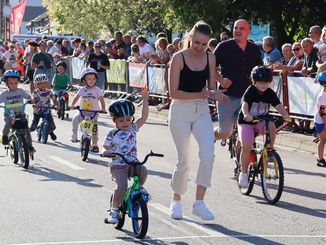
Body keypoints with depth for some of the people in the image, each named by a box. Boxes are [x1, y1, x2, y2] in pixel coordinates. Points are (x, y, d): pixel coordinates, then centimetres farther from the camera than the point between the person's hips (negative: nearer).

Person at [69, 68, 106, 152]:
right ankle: (74, 136, -3)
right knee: (75, 119, -22)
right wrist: (72, 105, -15)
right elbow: (76, 98, 2)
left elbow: (101, 100, -11)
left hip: (94, 113, -1)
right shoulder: (82, 90, 0)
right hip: (83, 112, 1)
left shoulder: (97, 90, -6)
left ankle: (95, 144, 11)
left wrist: (103, 108, -27)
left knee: (94, 129, -4)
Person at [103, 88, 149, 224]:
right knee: (122, 186, -24)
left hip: (132, 163, 3)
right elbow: (106, 148, 3)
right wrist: (107, 152, -22)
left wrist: (145, 99, -8)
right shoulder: (112, 133, 0)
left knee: (143, 170, -29)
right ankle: (114, 210, -9)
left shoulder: (133, 128, 8)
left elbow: (144, 117, -1)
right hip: (118, 166, -3)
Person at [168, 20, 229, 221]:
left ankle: (199, 203, -8)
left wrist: (214, 94, -15)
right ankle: (176, 201, 22)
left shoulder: (210, 58, 3)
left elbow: (212, 87, 8)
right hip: (181, 111, -3)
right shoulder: (179, 58, -10)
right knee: (184, 161, 1)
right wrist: (198, 95, -23)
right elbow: (173, 92, -12)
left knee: (208, 155, -16)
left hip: (202, 111, 3)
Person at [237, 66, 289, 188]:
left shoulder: (270, 93, -5)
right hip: (246, 121, -3)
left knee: (271, 126, -31)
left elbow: (278, 106, -17)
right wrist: (246, 114, -54)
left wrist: (286, 115, -37)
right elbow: (245, 104, -32)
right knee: (246, 146, -19)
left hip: (261, 121, 3)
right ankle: (243, 173, -2)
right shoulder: (250, 91, -15)